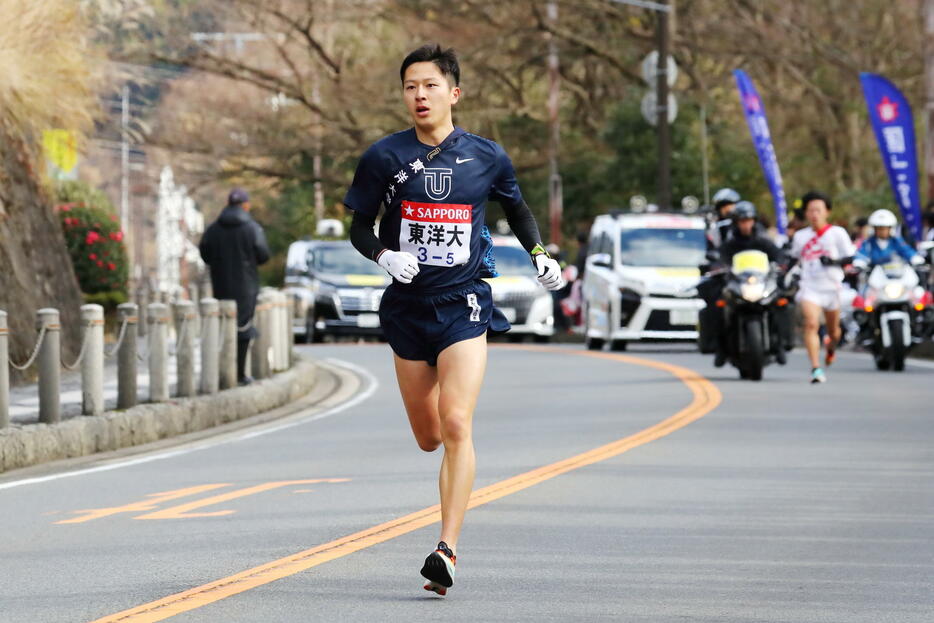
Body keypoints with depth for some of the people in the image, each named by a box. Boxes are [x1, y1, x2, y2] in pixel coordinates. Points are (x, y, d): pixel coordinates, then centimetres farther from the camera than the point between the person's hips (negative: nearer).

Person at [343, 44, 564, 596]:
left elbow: (517, 208, 21)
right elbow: (359, 227, 6)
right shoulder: (385, 157, -1)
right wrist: (385, 255, -14)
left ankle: (447, 550, -19)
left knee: (456, 426, -17)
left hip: (464, 303, -2)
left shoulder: (486, 157, 1)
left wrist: (540, 255, 5)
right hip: (408, 304, 2)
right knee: (429, 438, 10)